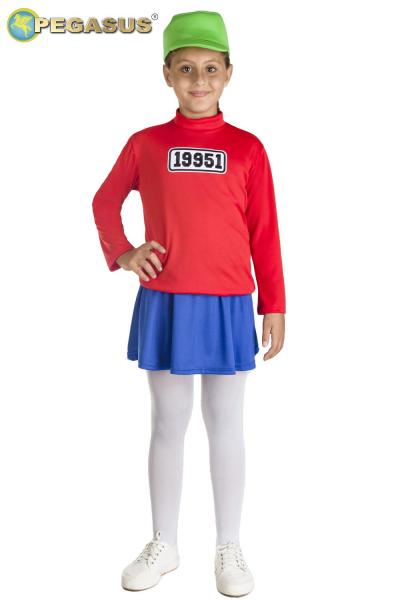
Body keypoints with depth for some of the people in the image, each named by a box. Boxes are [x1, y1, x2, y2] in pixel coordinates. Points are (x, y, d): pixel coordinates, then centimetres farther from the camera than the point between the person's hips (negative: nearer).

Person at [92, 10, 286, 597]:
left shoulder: (247, 148, 1)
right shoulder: (145, 143, 3)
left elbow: (264, 233, 1)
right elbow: (105, 202, 16)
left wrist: (274, 306, 0)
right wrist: (121, 253, 0)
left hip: (227, 305, -1)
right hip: (163, 304, 1)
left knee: (225, 426, 9)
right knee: (167, 425, 12)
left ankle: (229, 548, 25)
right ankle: (163, 545, 27)